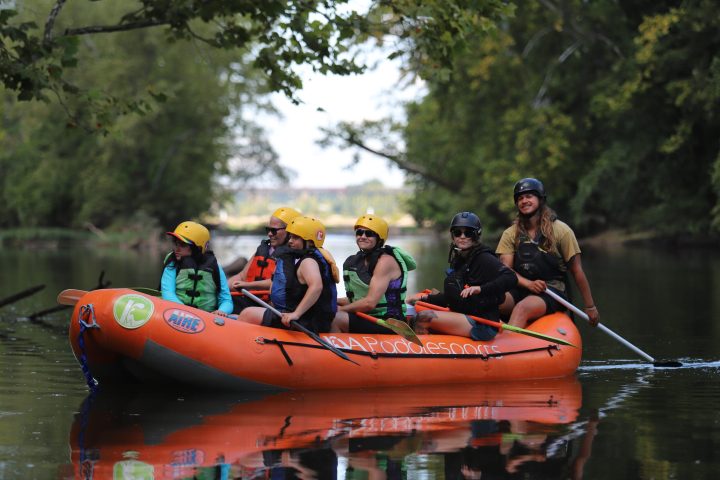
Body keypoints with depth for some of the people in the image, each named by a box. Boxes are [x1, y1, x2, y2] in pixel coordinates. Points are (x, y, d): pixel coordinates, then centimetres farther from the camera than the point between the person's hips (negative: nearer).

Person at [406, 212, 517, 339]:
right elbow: (451, 298, 23)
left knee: (423, 317, -20)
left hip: (483, 325, -9)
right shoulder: (458, 259, 16)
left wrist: (480, 289, -34)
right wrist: (423, 298, 13)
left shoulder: (483, 258, -10)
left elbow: (511, 278, -26)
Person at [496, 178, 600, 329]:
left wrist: (590, 307, 3)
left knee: (522, 308, -36)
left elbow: (577, 271, 2)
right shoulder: (510, 234, 11)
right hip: (521, 289, 4)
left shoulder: (560, 230, 1)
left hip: (553, 290, -3)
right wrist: (528, 284, -18)